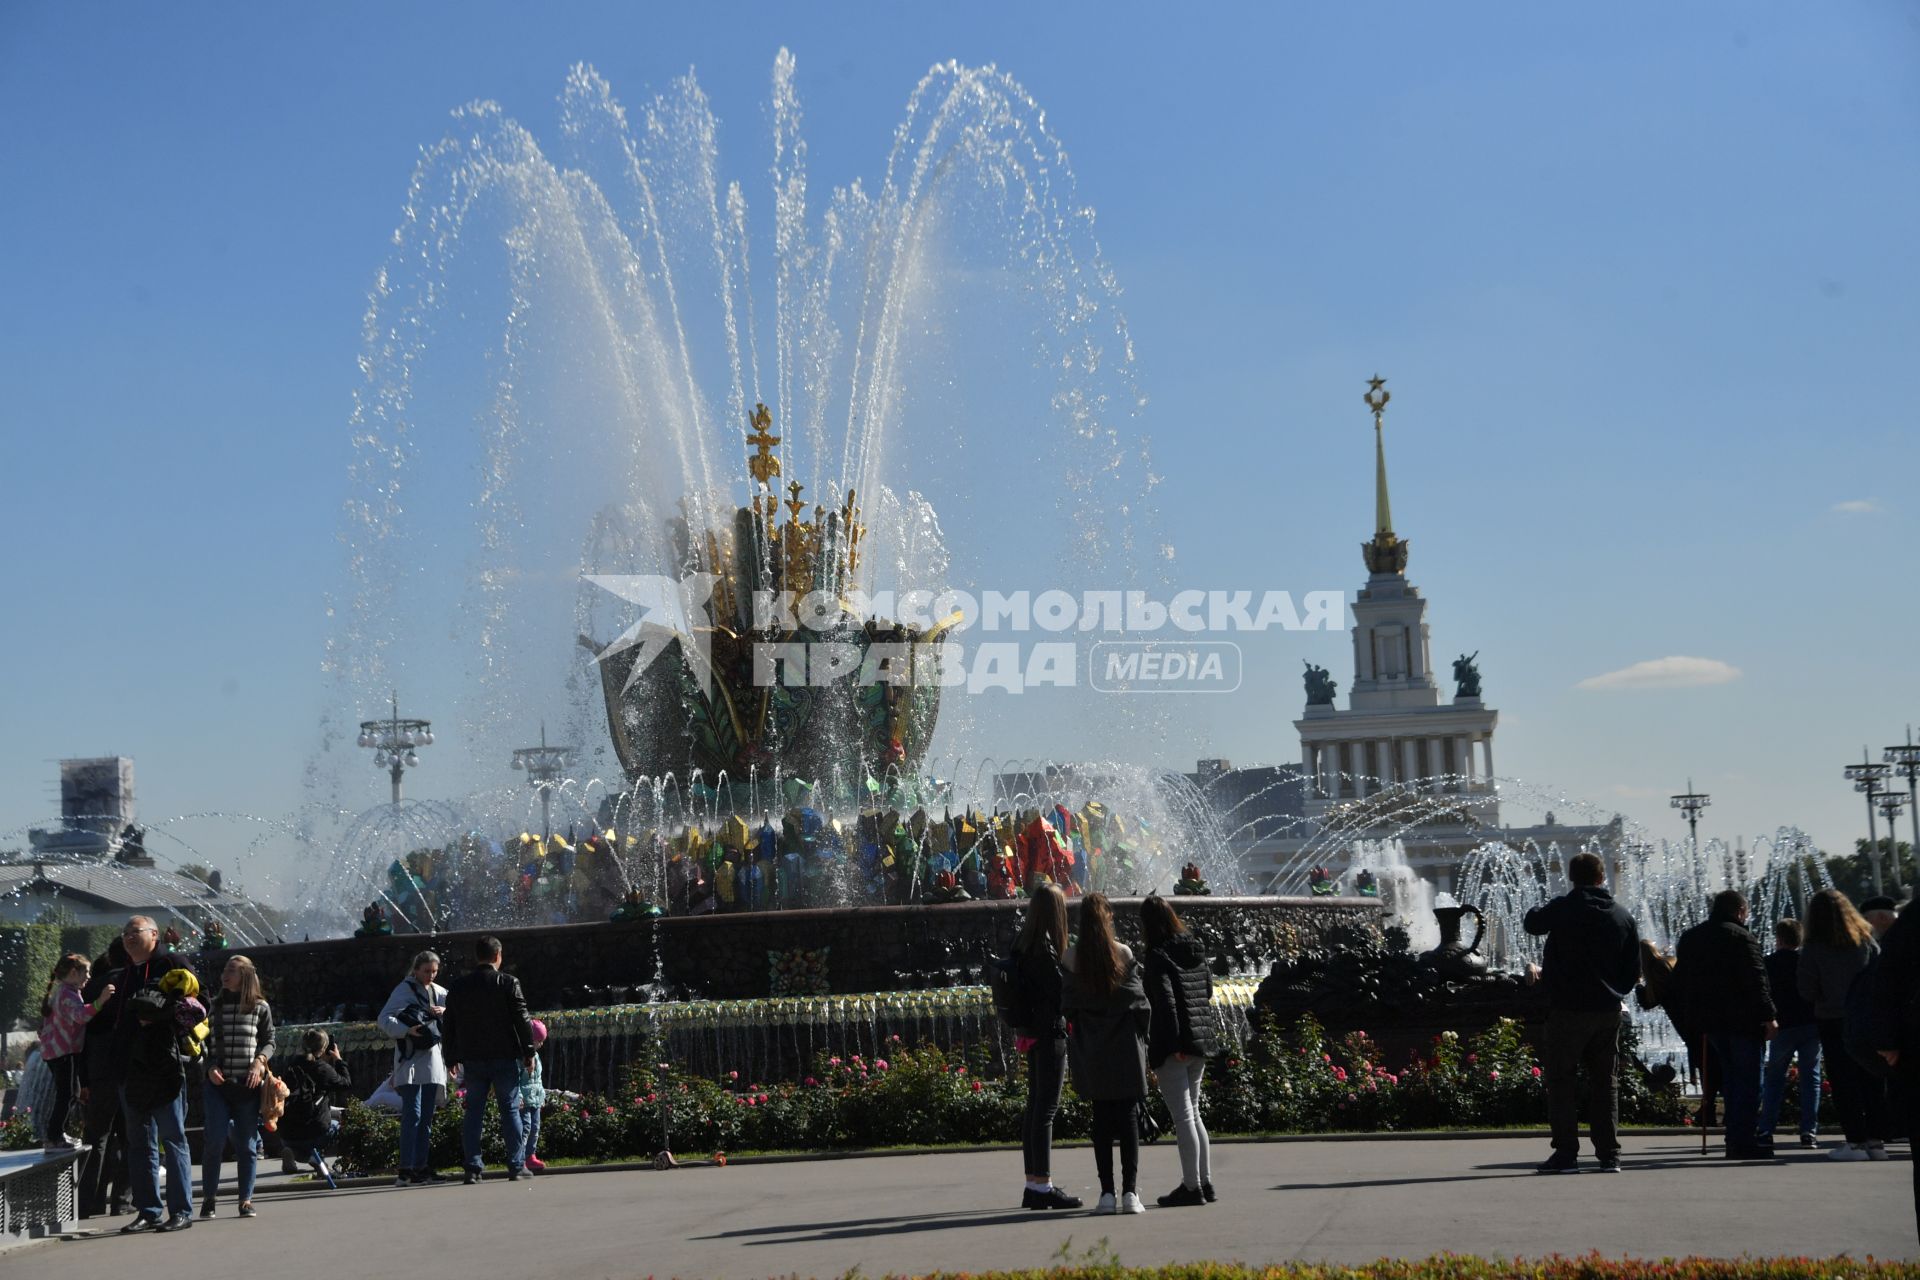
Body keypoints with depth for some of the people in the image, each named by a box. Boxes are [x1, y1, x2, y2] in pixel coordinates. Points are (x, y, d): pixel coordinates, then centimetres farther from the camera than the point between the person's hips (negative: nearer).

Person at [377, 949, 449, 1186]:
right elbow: (384, 1019, -12)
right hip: (410, 1059, -7)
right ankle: (405, 1170, -16)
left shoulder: (440, 993, 16)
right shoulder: (404, 990, -3)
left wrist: (446, 1011, -5)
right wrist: (406, 1030, -27)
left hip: (433, 1058, 7)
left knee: (426, 1116, 9)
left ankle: (421, 1167, 14)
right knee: (412, 1114, -13)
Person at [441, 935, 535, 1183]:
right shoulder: (508, 983, -5)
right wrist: (528, 1053, 0)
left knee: (474, 1112, 6)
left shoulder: (458, 988, 6)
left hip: (472, 1060, 3)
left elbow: (449, 1026, 10)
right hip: (505, 1058, -3)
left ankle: (472, 1168, 0)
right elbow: (522, 1020, -7)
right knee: (510, 1110, 3)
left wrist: (452, 1059, 18)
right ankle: (516, 1166, 0)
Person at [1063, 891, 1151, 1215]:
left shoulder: (1073, 958, -3)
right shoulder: (1123, 954, -6)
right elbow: (1140, 1002, -5)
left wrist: (1076, 1041, 12)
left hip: (1092, 1051, 1)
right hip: (1126, 1048, -1)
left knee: (1101, 1119, 7)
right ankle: (1130, 1192, -4)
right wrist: (1141, 1036, 7)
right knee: (1128, 1118, 3)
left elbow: (1067, 1005, -1)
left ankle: (1107, 1192, 4)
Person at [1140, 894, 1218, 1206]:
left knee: (1183, 1116, -4)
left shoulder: (1158, 956, -12)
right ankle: (1204, 1181, 20)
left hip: (1174, 1047, -8)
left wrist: (1174, 1043, -21)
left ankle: (1192, 1186, -3)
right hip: (1202, 1042, 8)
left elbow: (1166, 1001, -20)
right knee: (1193, 1113, 18)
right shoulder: (1196, 951, 11)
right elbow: (1208, 990, 17)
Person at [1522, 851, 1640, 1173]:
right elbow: (1634, 969, 9)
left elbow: (1531, 922, 9)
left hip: (1567, 1010, -4)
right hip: (1607, 1012, 4)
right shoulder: (1622, 916, 4)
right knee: (1605, 1083, 11)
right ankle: (1609, 1154, 9)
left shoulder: (1562, 909, -10)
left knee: (1561, 1081, 2)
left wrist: (1542, 908, 27)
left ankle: (1566, 1153, -3)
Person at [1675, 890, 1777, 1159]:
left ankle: (1736, 1139, 18)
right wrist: (1768, 1016, -15)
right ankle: (1742, 1141, -8)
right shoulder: (1740, 938, -11)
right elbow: (1756, 980, -17)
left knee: (1731, 1079, 17)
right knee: (1748, 1081, -3)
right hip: (1743, 1019, -7)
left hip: (1710, 1021, 7)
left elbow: (1681, 979, 19)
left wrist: (1696, 1014, 23)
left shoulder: (1689, 938, 14)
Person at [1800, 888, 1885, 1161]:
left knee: (1844, 1082, 2)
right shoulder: (1865, 941, 0)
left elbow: (1807, 991, -9)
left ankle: (1855, 1140, -2)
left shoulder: (1813, 949, -9)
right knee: (1871, 1080, 9)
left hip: (1833, 1023, -3)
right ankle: (1875, 1140, 10)